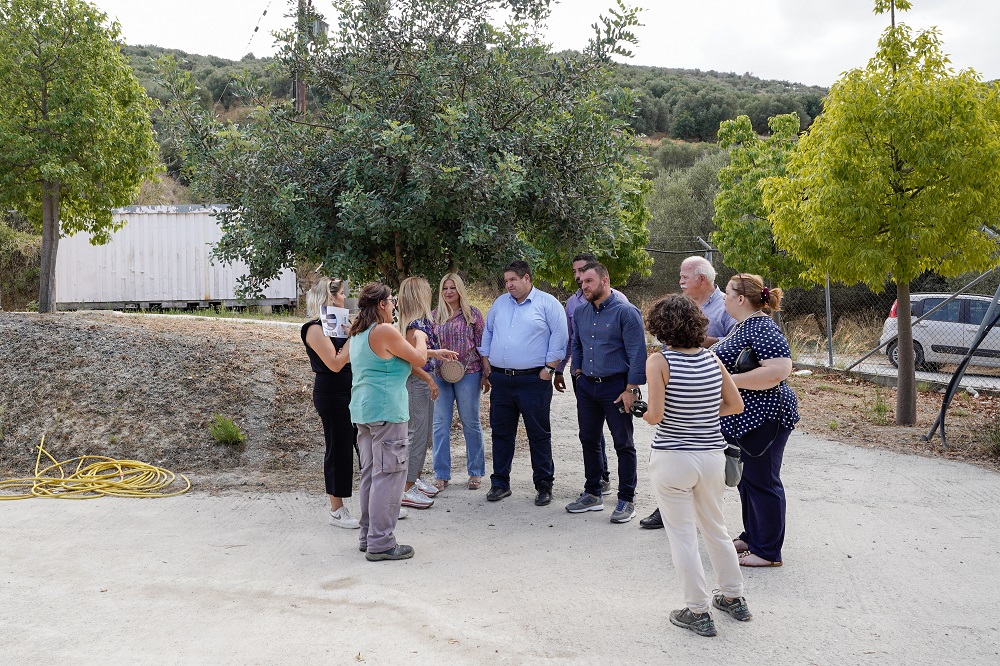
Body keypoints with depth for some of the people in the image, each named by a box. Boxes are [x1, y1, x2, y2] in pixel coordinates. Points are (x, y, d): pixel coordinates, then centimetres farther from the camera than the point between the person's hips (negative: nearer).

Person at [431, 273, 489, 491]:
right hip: (439, 375, 3)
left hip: (468, 374, -2)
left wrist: (486, 373, -4)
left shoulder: (472, 314, 2)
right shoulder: (434, 316, 9)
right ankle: (441, 474, 12)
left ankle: (475, 472, 17)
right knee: (440, 425, 3)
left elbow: (482, 344, 1)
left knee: (471, 423, 5)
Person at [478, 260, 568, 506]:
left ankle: (544, 485, 12)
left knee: (539, 434, 2)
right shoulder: (499, 303, 15)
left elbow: (559, 338, -6)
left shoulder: (547, 303, -2)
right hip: (501, 381, 5)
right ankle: (500, 483, 19)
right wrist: (487, 365, 13)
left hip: (533, 381, -5)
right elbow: (487, 335, 22)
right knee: (501, 433, 9)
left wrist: (549, 369, -11)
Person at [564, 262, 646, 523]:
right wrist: (579, 372, 13)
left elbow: (637, 354, -13)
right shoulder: (580, 312, 9)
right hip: (586, 386, 7)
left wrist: (631, 389, -17)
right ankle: (592, 494, 27)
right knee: (589, 440, 14)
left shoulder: (626, 312, -11)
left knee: (623, 444, 2)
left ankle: (626, 500, 12)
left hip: (615, 386, -7)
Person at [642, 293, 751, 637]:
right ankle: (734, 598, 35)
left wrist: (646, 414, 3)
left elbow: (655, 415, -18)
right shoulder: (711, 358, 1)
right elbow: (735, 405, 5)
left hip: (673, 458, -5)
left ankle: (698, 612, 15)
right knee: (715, 528, 22)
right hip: (713, 455, 5)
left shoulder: (658, 362, -14)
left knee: (682, 535, 7)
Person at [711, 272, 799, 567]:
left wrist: (730, 380, -27)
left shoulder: (761, 328, -19)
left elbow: (780, 369, -31)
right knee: (746, 479, 19)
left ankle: (768, 551, 10)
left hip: (762, 418, -11)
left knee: (762, 482, -1)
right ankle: (752, 537, 33)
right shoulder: (743, 325, 13)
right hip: (743, 419, 11)